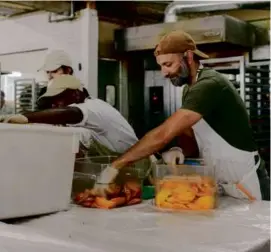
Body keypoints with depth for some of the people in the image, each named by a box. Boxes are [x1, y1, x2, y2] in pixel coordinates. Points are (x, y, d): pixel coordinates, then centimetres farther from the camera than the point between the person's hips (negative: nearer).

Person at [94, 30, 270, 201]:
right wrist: (178, 150, -13)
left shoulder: (208, 85, -25)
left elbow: (164, 135, -33)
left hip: (247, 183, -8)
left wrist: (115, 166, -30)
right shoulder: (195, 89, 8)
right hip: (225, 183, 9)